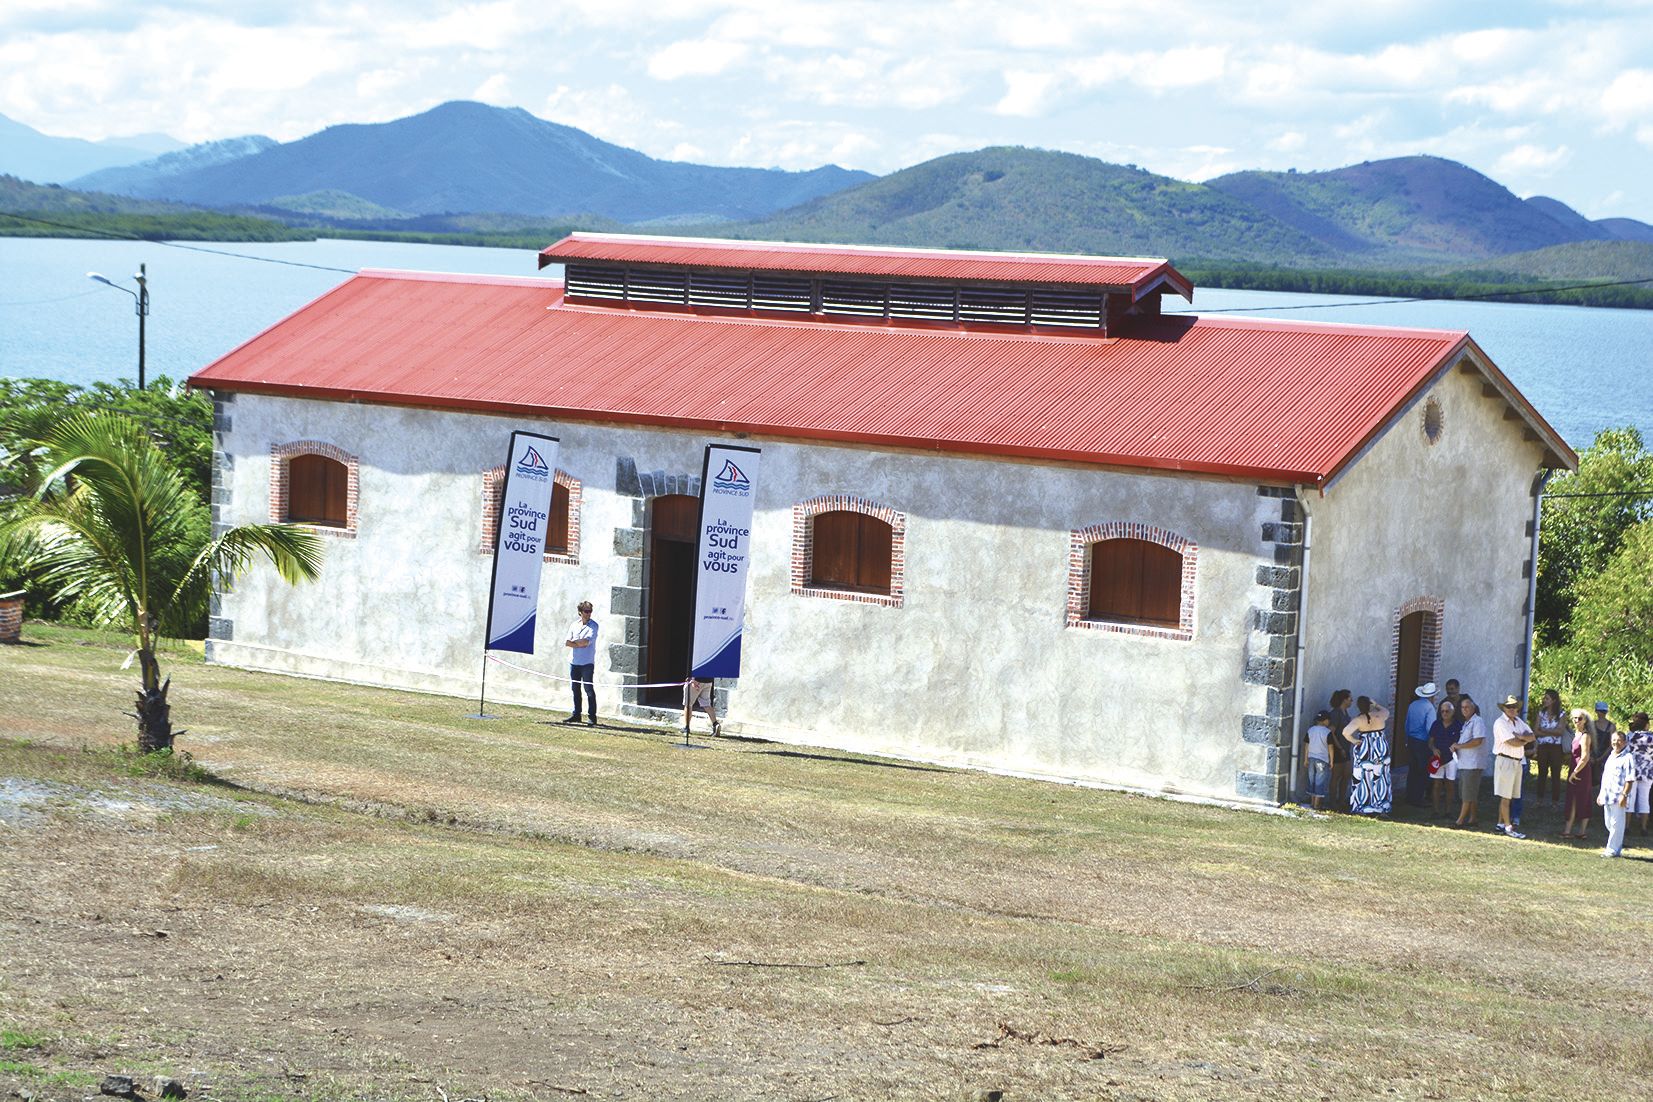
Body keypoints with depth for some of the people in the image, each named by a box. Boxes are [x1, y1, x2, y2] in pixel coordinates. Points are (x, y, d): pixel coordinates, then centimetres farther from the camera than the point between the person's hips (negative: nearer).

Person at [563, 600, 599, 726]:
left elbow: (587, 641, -16)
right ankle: (576, 714, 17)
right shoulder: (574, 625, 11)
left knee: (589, 689, -7)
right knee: (575, 689, 10)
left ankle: (592, 716, -5)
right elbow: (568, 643, 2)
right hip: (574, 661, 5)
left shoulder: (593, 625, -4)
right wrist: (580, 644, -12)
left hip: (587, 663, -5)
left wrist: (574, 642, -3)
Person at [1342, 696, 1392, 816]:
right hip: (1381, 750, 2)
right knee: (1379, 778, 12)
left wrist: (1353, 741, -13)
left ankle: (1362, 808, 10)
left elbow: (1345, 732, -28)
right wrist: (1376, 704, 23)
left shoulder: (1358, 720, -16)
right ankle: (1381, 807, 17)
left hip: (1364, 751, -2)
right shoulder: (1380, 716, -8)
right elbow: (1386, 711, 18)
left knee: (1363, 779, 6)